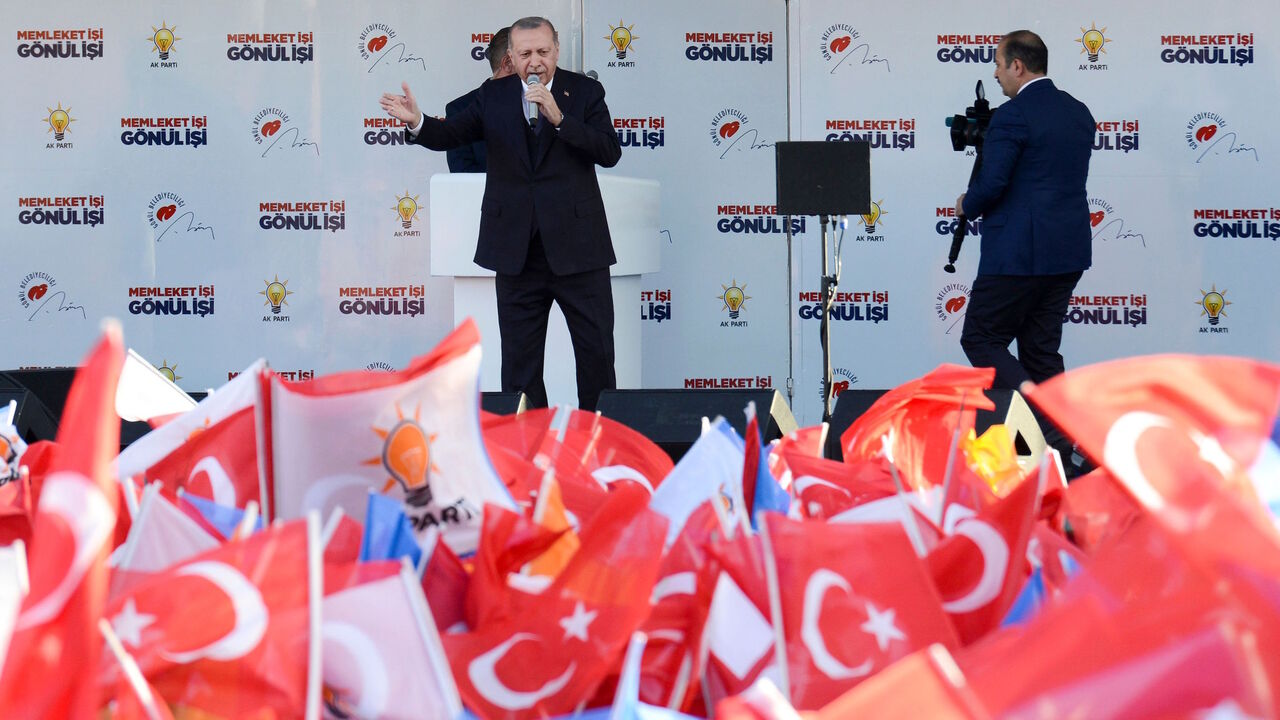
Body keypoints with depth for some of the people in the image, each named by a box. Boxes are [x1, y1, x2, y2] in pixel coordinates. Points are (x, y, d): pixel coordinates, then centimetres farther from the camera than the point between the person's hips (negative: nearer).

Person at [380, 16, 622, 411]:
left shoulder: (585, 91, 0)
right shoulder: (494, 95, 6)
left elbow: (610, 152, -11)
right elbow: (451, 134, -3)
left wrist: (559, 118, -21)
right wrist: (417, 123, -23)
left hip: (576, 245, -2)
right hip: (517, 249, 2)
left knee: (596, 351, 2)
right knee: (519, 358, 7)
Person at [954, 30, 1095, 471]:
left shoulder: (1012, 116, -14)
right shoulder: (1078, 112, 12)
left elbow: (990, 186, -18)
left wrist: (967, 206, 4)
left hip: (1019, 252, -8)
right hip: (1069, 251, 9)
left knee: (981, 340, 1)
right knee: (1041, 348, 13)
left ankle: (1049, 426, -12)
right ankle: (1056, 449, 12)